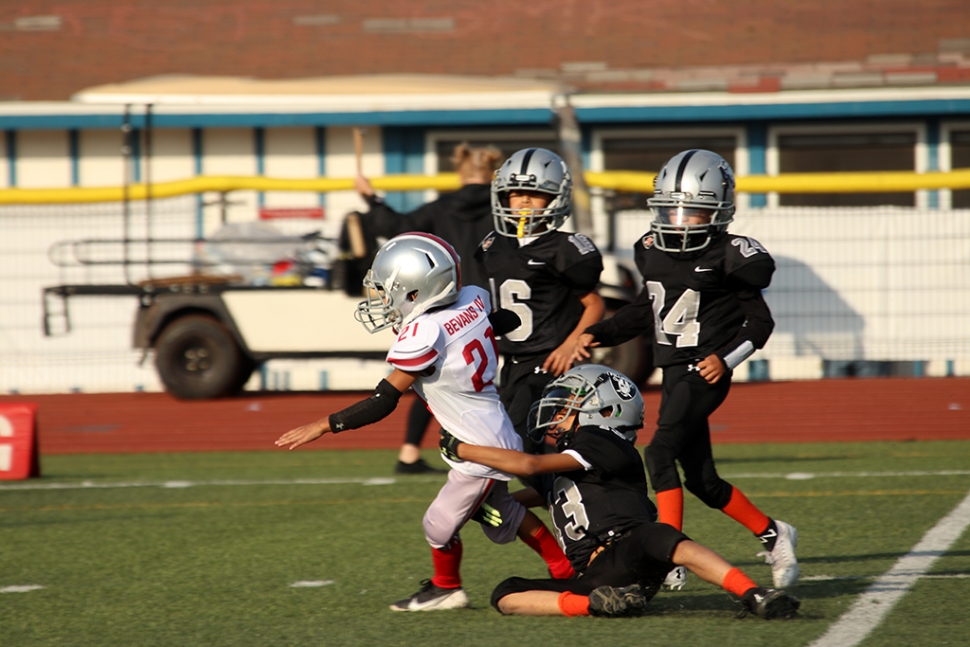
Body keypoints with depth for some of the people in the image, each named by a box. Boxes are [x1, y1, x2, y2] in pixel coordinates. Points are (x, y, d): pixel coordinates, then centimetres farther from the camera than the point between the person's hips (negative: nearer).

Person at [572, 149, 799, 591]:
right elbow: (646, 310, 22)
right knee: (701, 480, 12)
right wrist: (597, 335, 13)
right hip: (674, 373, 8)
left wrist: (726, 358, -20)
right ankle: (772, 535, 31)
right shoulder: (654, 251, 8)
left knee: (661, 452, -22)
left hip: (704, 373, -8)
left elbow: (759, 321, -7)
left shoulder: (727, 257, -12)